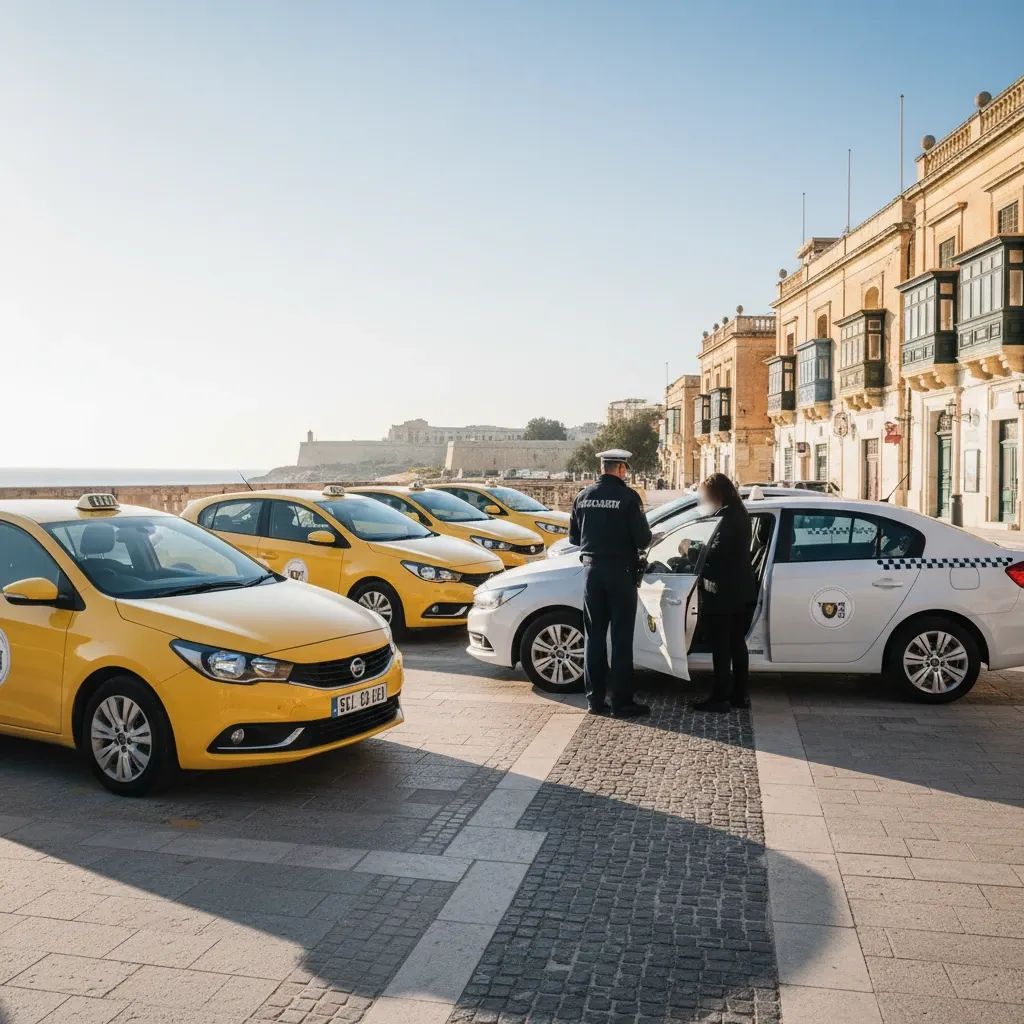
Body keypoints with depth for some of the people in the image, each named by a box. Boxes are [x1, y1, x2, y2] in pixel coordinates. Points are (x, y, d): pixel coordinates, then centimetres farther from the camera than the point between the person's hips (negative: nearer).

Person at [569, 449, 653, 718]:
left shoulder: (583, 496, 4)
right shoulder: (628, 496, -11)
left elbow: (574, 537, 9)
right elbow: (643, 538, -13)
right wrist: (636, 547, 9)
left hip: (592, 569, 5)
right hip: (620, 571, -4)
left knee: (593, 636, 12)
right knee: (621, 638, 2)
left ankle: (595, 699, 15)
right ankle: (621, 702, 5)